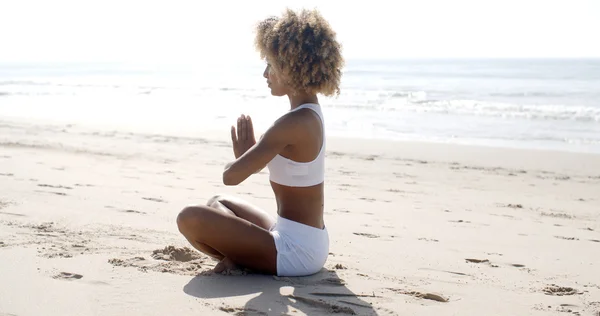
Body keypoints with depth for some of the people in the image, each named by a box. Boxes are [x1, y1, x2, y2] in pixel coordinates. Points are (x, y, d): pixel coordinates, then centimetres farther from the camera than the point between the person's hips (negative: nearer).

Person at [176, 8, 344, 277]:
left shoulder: (292, 123, -24)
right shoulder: (311, 113, 8)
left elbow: (231, 176, -22)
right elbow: (259, 164, 20)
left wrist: (243, 154, -1)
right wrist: (248, 153, 1)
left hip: (297, 251, -10)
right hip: (310, 243, 10)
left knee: (191, 218, -17)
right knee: (216, 204, 26)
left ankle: (243, 261, 0)